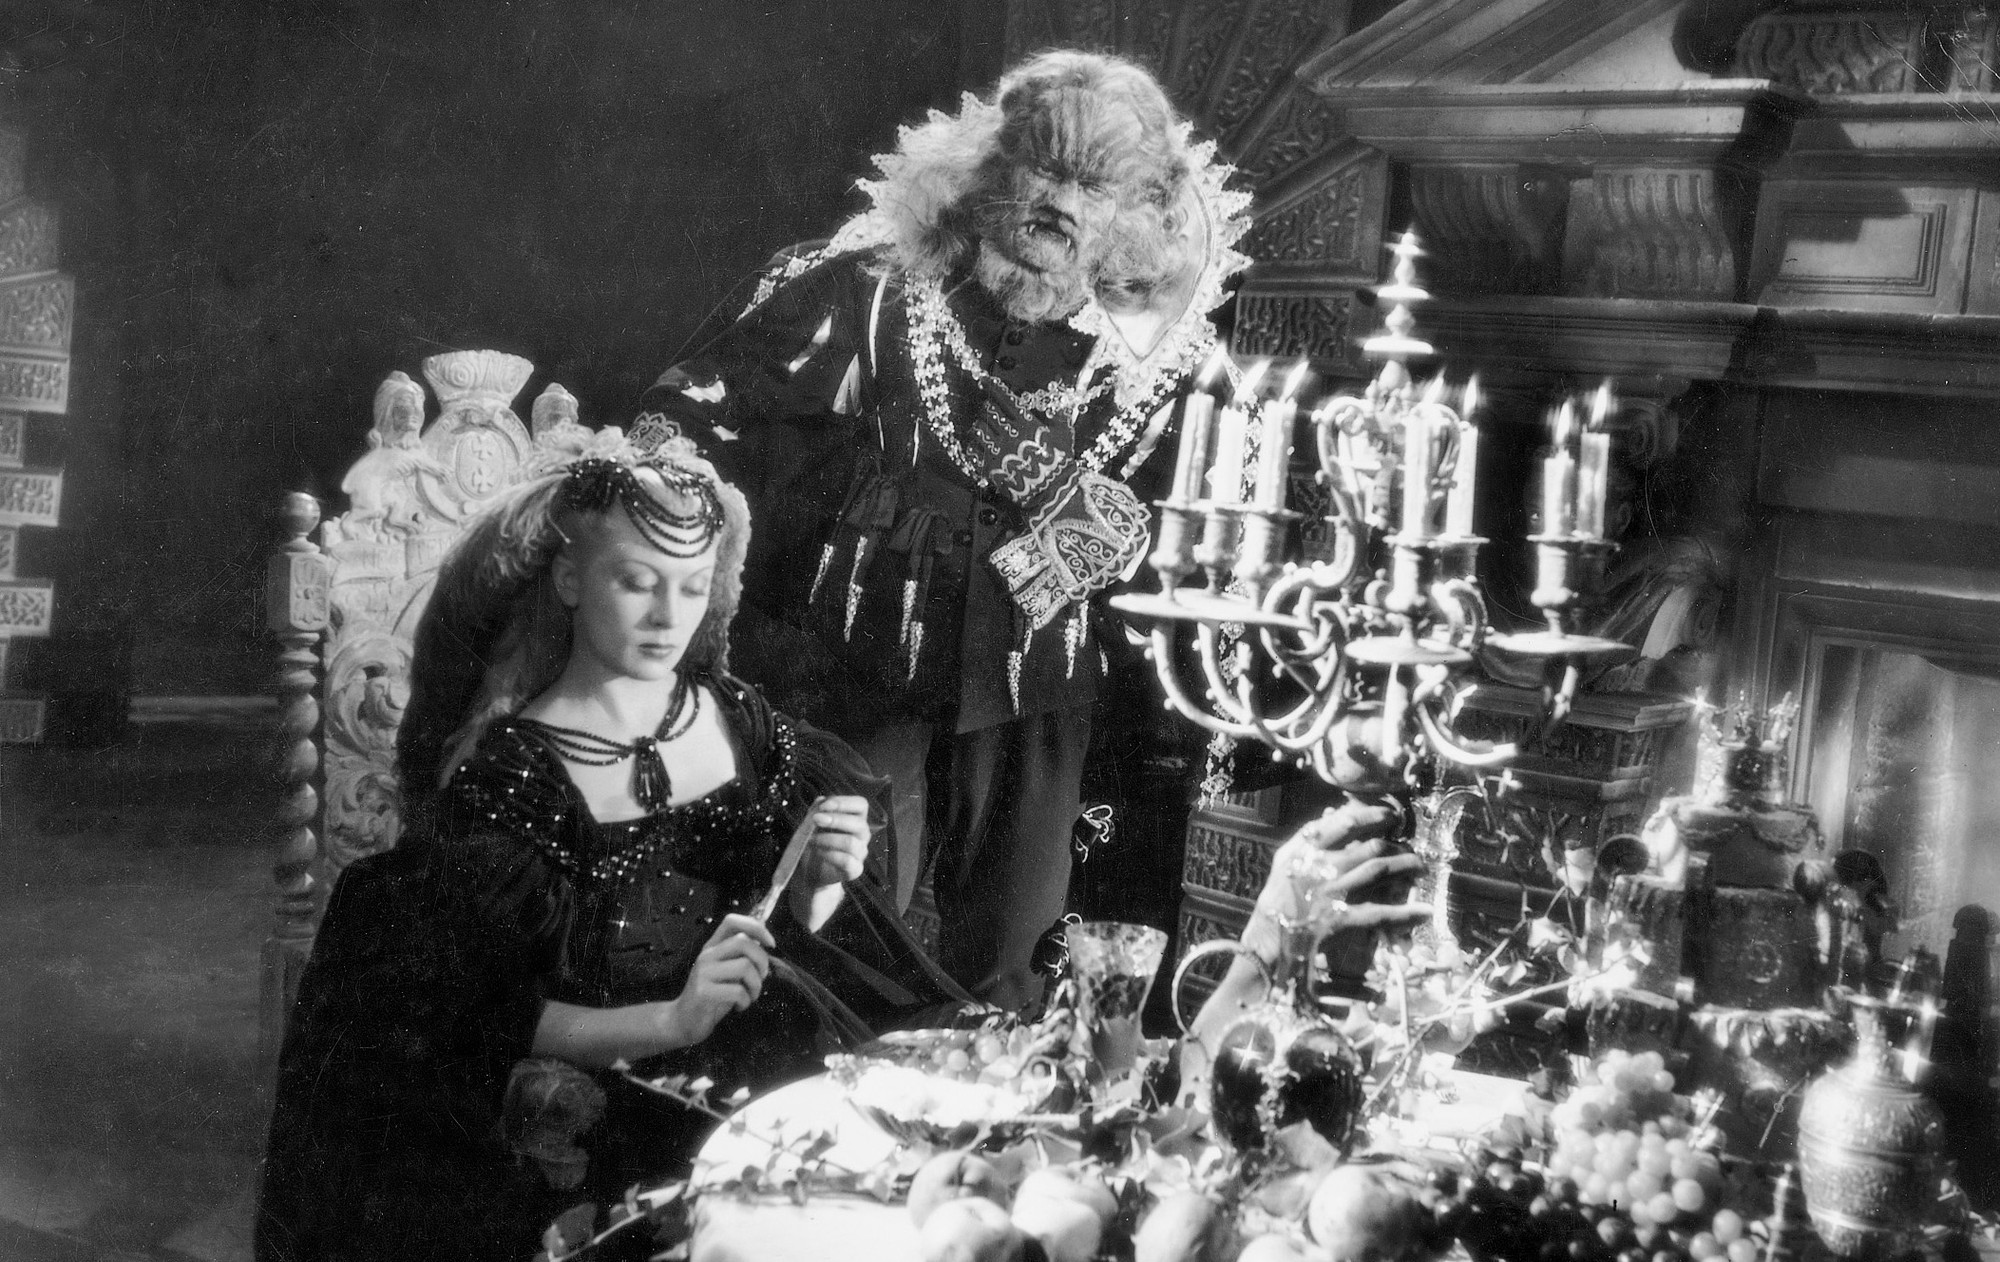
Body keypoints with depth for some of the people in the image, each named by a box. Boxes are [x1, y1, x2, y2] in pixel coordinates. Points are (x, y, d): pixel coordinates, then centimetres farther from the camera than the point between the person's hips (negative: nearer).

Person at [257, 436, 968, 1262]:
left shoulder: (739, 723, 3)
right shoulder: (505, 770, -10)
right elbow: (484, 1017, -11)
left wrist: (819, 890, -9)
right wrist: (669, 1020, -23)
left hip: (764, 1074, 5)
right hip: (602, 1106, -5)